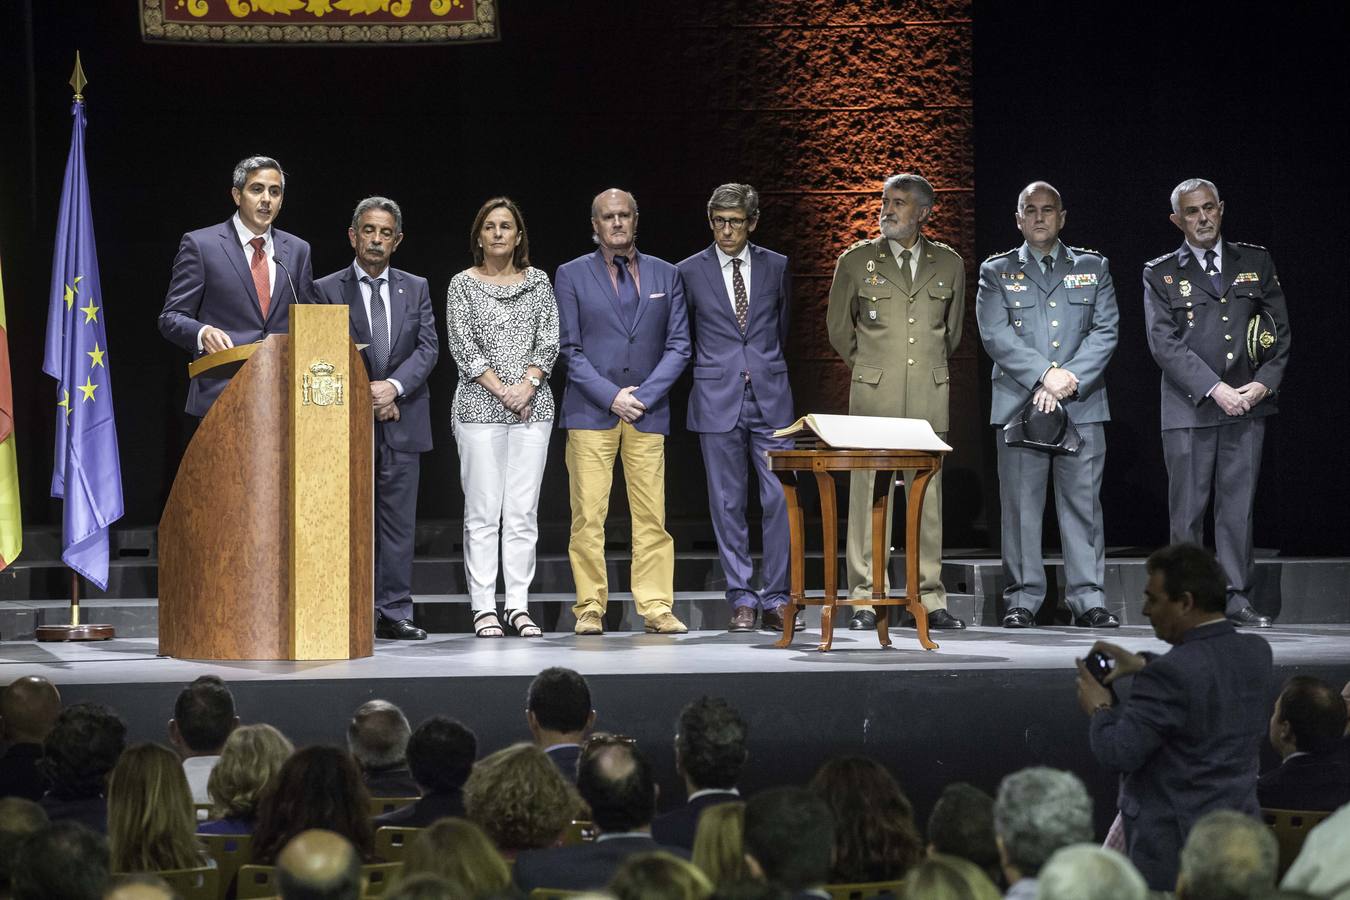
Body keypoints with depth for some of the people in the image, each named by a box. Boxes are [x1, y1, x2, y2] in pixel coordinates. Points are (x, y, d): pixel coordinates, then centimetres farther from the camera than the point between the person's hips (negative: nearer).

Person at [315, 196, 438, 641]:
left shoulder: (416, 288, 12)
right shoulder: (327, 290, 3)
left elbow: (428, 348, 3)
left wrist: (394, 386, -12)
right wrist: (362, 395, -11)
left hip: (402, 421, 3)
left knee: (399, 521, 2)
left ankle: (394, 612, 5)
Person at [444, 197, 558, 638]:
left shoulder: (538, 281, 10)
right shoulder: (463, 285, 4)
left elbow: (549, 341, 4)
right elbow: (463, 348, -3)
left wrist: (526, 386, -10)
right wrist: (502, 391, -11)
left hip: (533, 405, 2)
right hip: (480, 406, -2)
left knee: (524, 511, 2)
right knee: (482, 511, -3)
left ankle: (519, 606, 6)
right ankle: (483, 607, 0)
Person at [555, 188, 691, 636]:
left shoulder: (666, 275, 11)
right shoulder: (572, 275, 5)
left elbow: (678, 345, 7)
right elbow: (570, 349, 1)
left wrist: (643, 396, -6)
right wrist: (611, 396, -9)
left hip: (647, 413, 2)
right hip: (590, 413, -2)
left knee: (652, 516, -1)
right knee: (588, 516, -5)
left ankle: (656, 609, 2)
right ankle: (590, 608, 0)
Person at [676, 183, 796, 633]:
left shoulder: (776, 267, 6)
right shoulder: (690, 272, 3)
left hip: (770, 397, 1)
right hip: (717, 401, -1)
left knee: (781, 500, -4)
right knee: (727, 504, 2)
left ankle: (774, 599, 3)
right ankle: (742, 599, 8)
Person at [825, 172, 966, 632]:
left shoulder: (949, 264, 9)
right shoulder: (856, 260, 4)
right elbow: (838, 325, 15)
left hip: (929, 396, 2)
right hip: (872, 394, -1)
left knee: (928, 496, 2)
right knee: (869, 495, -4)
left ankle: (931, 599, 6)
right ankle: (865, 599, 0)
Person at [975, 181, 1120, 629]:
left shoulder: (1092, 268, 13)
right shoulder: (996, 272, 10)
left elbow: (1105, 331, 3)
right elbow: (995, 335, -2)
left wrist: (1068, 381, -10)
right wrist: (1046, 374, -13)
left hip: (1082, 406, 1)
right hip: (1019, 404, -1)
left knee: (1083, 504, -1)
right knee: (1021, 505, -1)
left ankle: (1088, 601, 2)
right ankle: (1022, 601, 4)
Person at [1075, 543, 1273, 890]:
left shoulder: (1169, 673, -22)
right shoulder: (1257, 653, 2)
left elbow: (1117, 753, -21)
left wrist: (1098, 709, -3)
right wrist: (1142, 664, 17)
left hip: (1174, 848, -8)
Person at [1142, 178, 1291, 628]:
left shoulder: (1255, 262, 11)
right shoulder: (1161, 275, 3)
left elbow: (1279, 330, 10)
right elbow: (1164, 343, -6)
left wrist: (1264, 383, -5)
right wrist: (1215, 389, -14)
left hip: (1248, 404, 2)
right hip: (1189, 407, -2)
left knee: (1239, 503, 3)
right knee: (1188, 508, -1)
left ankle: (1237, 596, 8)